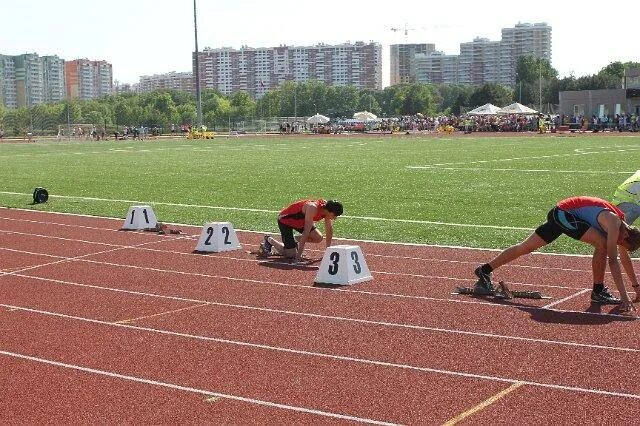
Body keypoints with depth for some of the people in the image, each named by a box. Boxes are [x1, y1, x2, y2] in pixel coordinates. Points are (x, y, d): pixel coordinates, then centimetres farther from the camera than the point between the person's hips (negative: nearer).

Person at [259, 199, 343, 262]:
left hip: (300, 221, 8)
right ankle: (269, 240, 8)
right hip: (284, 220, -8)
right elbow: (306, 231, -37)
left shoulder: (327, 207, -13)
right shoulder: (313, 208, -36)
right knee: (291, 255, -11)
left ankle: (298, 240, 13)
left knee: (318, 238, -10)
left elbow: (329, 229, 0)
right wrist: (299, 254, -37)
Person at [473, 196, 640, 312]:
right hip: (563, 212, -9)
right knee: (602, 243, -18)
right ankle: (598, 291, -9)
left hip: (559, 213, 9)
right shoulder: (614, 224, -20)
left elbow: (625, 258, 19)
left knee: (526, 247, 11)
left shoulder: (622, 223, 6)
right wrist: (624, 296, -26)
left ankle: (485, 270, 15)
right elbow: (613, 261, -25)